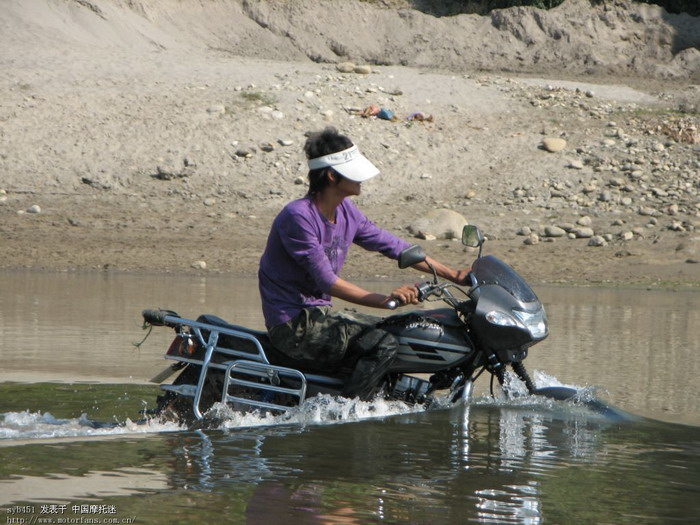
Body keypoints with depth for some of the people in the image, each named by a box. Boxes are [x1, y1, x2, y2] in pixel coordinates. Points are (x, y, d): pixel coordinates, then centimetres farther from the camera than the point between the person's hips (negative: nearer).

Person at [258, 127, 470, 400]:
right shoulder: (298, 217, -21)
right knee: (384, 344, -22)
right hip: (293, 324, -9)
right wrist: (385, 300, -34)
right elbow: (327, 281, -26)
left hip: (319, 313, 10)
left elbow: (393, 246, 13)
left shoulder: (346, 212, 6)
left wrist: (453, 275, 10)